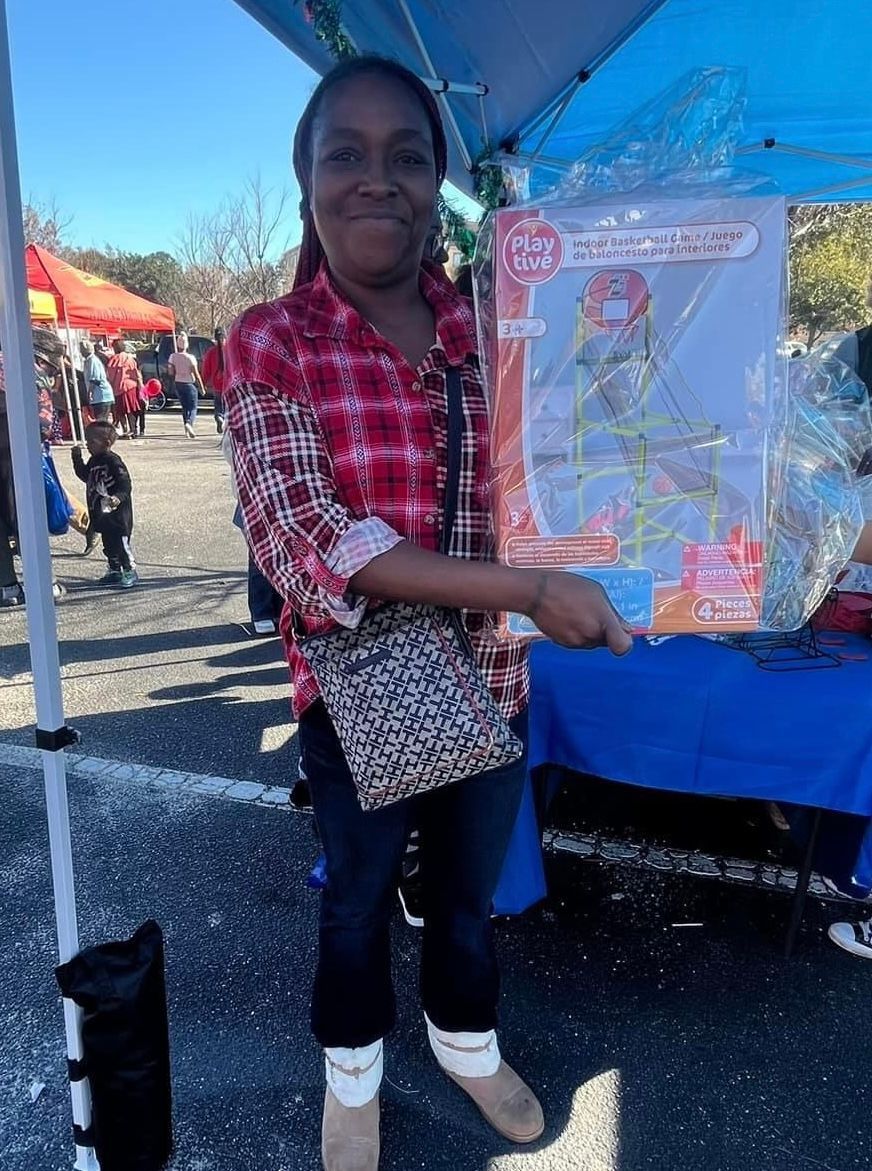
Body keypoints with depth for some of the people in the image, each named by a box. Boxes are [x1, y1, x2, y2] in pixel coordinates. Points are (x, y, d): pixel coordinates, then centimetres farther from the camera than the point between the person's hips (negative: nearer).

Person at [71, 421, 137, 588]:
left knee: (120, 543, -2)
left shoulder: (113, 461, -18)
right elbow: (85, 476, 24)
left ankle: (129, 572, 9)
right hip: (101, 514, 9)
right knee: (108, 544, 16)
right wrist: (77, 457, 16)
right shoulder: (94, 461, 9)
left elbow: (125, 484, -23)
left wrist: (118, 497, -39)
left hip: (117, 514, -9)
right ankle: (115, 571, 28)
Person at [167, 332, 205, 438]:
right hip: (189, 384, -4)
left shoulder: (173, 357, -4)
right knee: (193, 407, 2)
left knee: (184, 407, 16)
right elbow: (196, 374, -13)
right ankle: (189, 423, -26)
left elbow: (171, 372, -5)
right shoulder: (190, 358, -14)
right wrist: (202, 388, -6)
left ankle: (188, 431, 14)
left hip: (178, 384, 4)